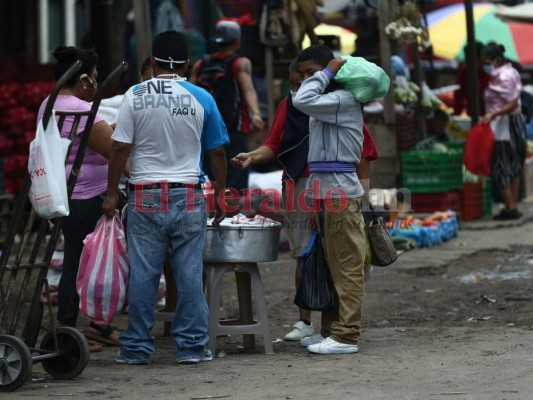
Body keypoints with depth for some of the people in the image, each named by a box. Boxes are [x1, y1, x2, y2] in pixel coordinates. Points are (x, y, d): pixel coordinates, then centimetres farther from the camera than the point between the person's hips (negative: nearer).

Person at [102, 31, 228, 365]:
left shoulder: (135, 96, -2)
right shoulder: (201, 99, 1)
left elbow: (120, 148, -4)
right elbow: (217, 152, 4)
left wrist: (112, 193, 4)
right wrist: (221, 195, 15)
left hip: (145, 196, 0)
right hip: (188, 196, 0)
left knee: (143, 275, 3)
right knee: (189, 274, 4)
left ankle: (137, 348, 7)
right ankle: (192, 346, 6)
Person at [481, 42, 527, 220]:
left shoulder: (503, 77, -17)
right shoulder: (510, 72, 13)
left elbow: (512, 104, -24)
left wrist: (493, 114, -32)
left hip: (503, 126, -10)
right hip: (514, 124, 10)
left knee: (501, 168, -6)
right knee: (514, 167, 11)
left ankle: (511, 208, -7)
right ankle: (513, 206, 15)